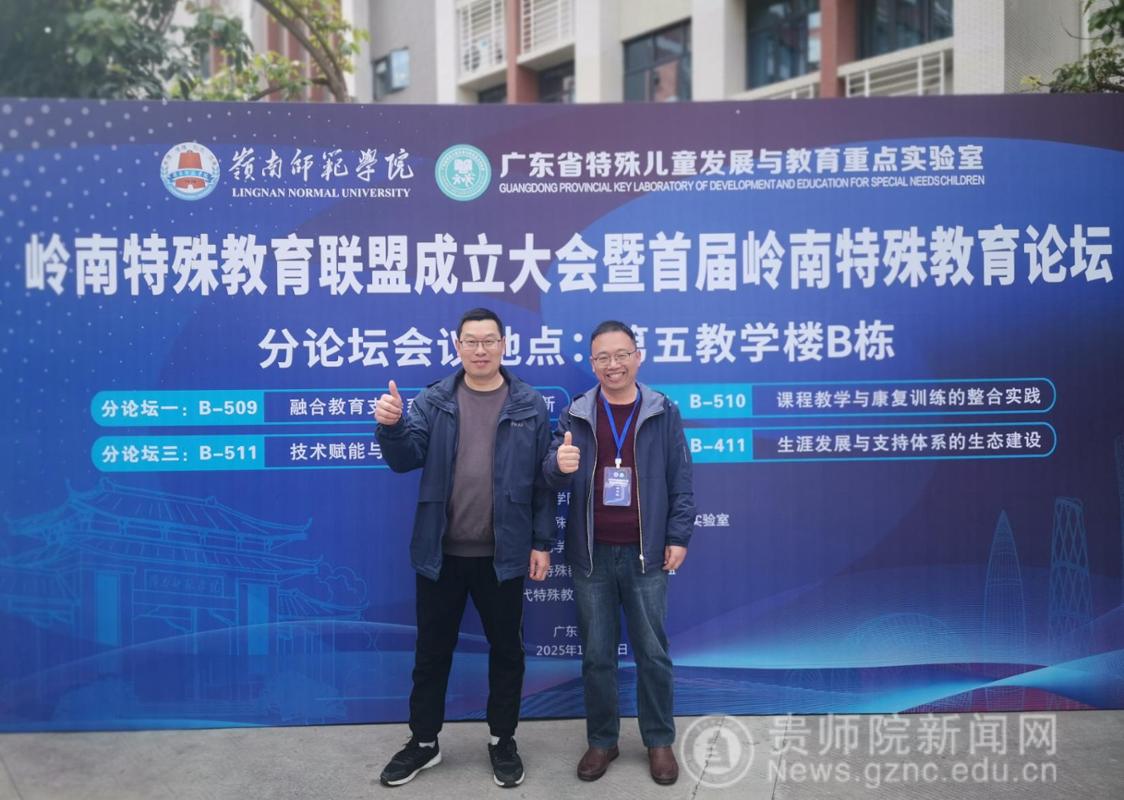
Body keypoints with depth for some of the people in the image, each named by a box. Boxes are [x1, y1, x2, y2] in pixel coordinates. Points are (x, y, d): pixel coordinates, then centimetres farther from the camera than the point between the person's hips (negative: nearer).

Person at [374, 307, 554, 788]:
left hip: (503, 554, -1)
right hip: (441, 552, 1)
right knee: (432, 651, 13)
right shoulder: (432, 402, 2)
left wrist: (542, 542, -2)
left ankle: (503, 741, 31)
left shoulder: (530, 406, -1)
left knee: (506, 649, 12)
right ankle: (423, 742, 31)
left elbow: (543, 480, 0)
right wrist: (390, 426, -27)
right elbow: (406, 459, -6)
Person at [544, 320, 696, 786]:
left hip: (645, 554, -1)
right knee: (596, 654, 10)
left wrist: (678, 537, -4)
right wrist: (559, 464, -28)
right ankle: (601, 741, 26)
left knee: (652, 651, 8)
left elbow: (680, 482, 1)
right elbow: (554, 478, -5)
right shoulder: (575, 415, 2)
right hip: (591, 555, 1)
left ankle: (660, 741, 25)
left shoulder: (664, 413, 0)